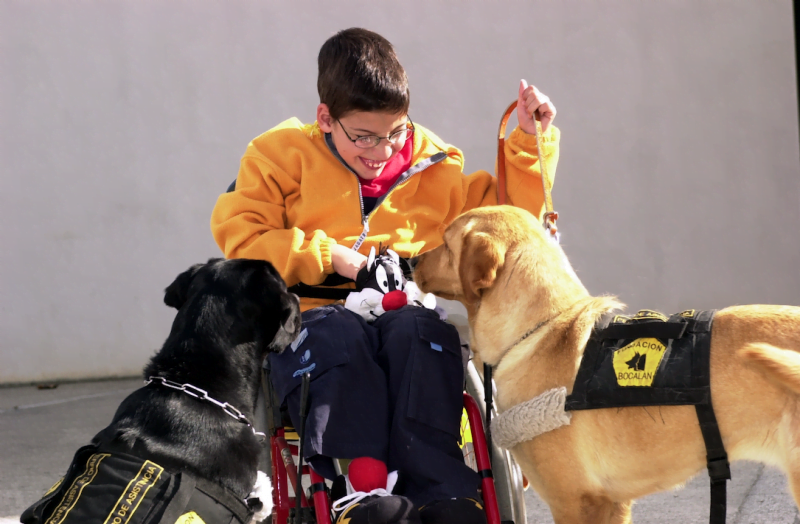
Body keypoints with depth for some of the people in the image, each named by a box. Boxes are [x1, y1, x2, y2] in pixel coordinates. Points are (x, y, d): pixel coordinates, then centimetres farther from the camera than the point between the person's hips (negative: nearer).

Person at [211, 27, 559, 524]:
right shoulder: (284, 157, 12)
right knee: (337, 337, -39)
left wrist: (530, 141, 17)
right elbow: (239, 238, 1)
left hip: (405, 311, 2)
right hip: (315, 312, -2)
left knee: (420, 330, -35)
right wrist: (329, 257, -5)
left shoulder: (433, 169, 21)